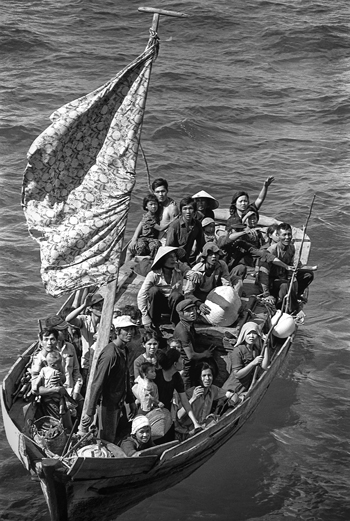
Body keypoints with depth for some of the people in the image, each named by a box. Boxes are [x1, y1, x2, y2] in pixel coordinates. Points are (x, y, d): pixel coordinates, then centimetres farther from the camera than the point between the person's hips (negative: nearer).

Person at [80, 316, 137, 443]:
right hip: (107, 404, -9)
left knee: (112, 438, 18)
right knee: (107, 440, 1)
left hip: (118, 403, 9)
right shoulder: (110, 354, -25)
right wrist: (90, 412, -27)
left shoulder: (124, 350, 5)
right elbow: (97, 384, -26)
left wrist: (131, 401, 18)